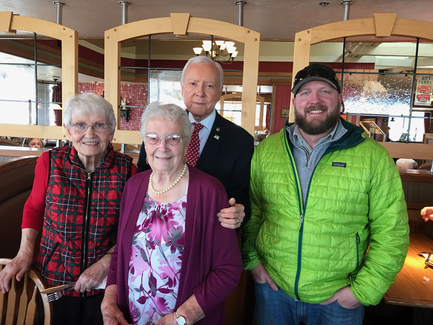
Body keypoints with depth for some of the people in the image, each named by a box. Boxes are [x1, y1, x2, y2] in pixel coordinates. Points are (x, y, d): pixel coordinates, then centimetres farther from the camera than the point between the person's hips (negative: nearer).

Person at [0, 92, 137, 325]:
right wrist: (24, 253, -4)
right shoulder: (49, 162, -11)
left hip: (105, 282, 0)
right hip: (54, 280, 1)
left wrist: (106, 263, -14)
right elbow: (34, 208, 5)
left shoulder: (127, 169, -14)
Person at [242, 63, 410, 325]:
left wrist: (364, 290, -8)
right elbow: (250, 211, 4)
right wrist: (251, 259, -1)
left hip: (338, 300, -1)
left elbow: (391, 232, -6)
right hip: (273, 289, 2)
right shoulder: (266, 150, -4)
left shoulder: (374, 156, -9)